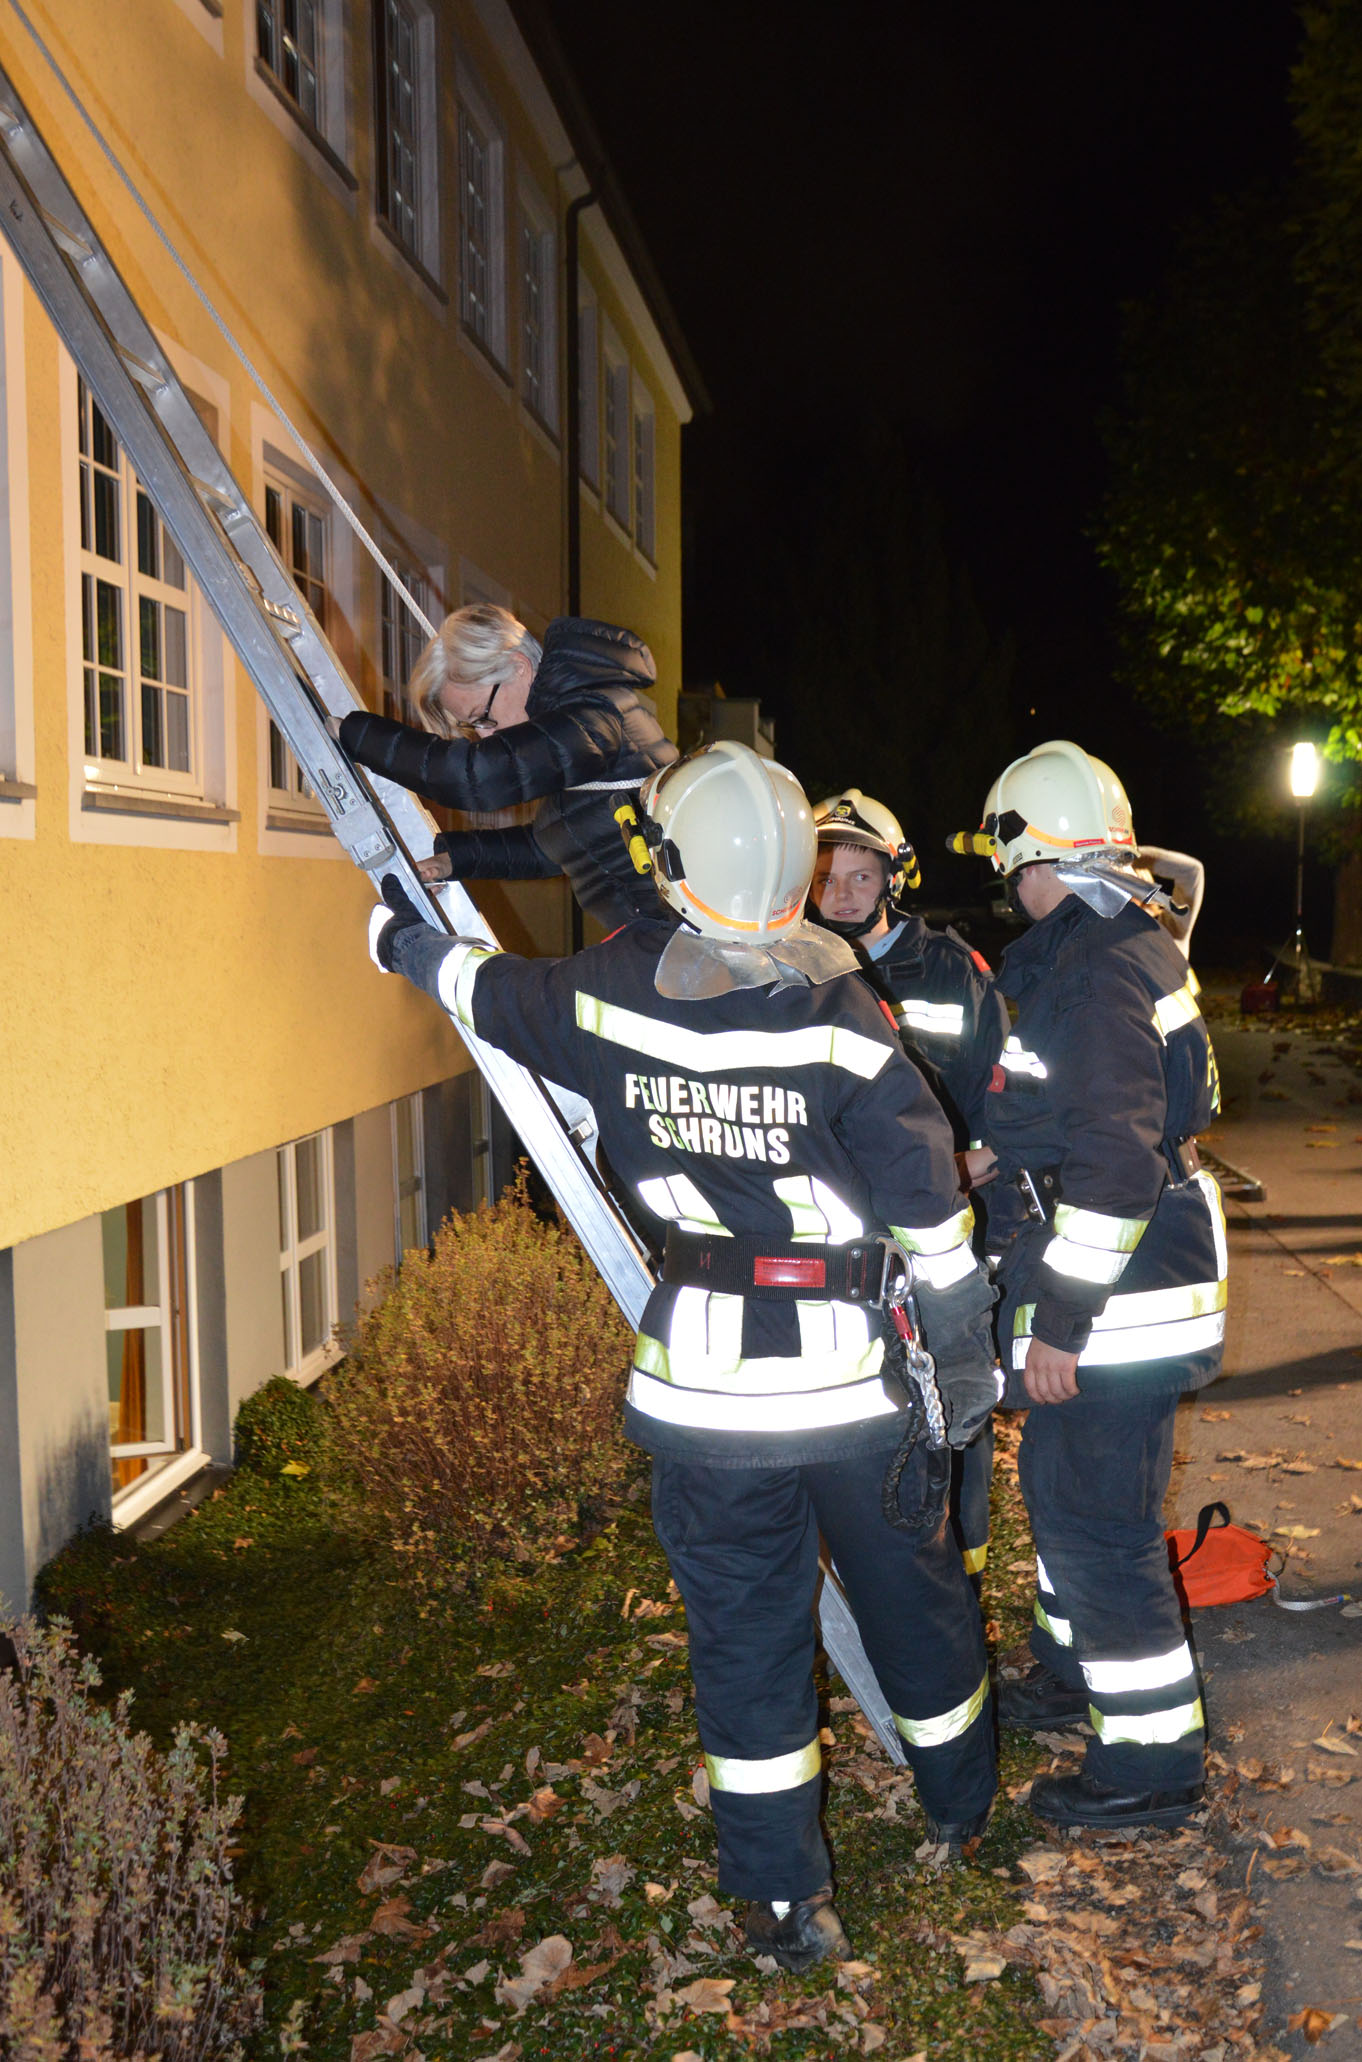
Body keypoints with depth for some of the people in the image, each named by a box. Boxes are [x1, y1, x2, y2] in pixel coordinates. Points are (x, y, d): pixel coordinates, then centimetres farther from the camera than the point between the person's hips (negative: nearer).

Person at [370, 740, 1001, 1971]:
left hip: (706, 1382, 1)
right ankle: (960, 1810, 43)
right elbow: (929, 1212, -13)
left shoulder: (612, 996, -9)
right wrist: (968, 1360, 0)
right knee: (914, 1601, 21)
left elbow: (492, 991, 11)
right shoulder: (841, 1021, -16)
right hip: (854, 1376, 0)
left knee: (745, 1634, 14)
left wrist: (403, 938, 32)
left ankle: (783, 1895, 24)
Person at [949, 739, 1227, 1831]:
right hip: (1117, 1290, 11)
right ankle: (1078, 1669, 43)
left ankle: (1155, 1761, 14)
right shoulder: (1128, 944, 12)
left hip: (1118, 1301, -11)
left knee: (1099, 1522, 0)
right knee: (1063, 1485, 24)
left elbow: (1115, 1168, -27)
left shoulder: (1099, 971, -22)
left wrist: (1060, 1319, -22)